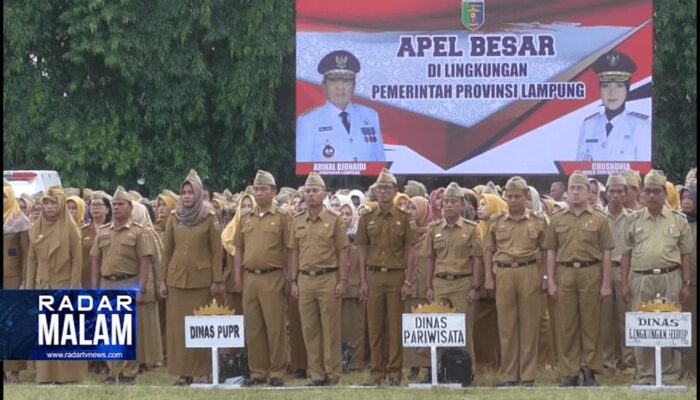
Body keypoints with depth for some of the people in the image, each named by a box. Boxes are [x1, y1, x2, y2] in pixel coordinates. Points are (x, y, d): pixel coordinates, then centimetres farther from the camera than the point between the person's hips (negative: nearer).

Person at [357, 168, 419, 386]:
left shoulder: (404, 218, 2)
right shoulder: (367, 219, 8)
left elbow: (409, 251, 1)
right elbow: (363, 251, 10)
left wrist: (408, 282, -5)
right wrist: (363, 281, 4)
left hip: (396, 275, -2)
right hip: (374, 276, 2)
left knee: (395, 326, 0)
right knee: (375, 326, 3)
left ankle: (395, 371, 5)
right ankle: (377, 371, 9)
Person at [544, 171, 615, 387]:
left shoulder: (599, 219, 4)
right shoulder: (557, 219, 10)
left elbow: (606, 253, 3)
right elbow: (551, 252, 10)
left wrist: (606, 283, -2)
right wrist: (550, 281, 3)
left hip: (591, 274, -2)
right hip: (564, 274, 2)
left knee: (590, 324, 2)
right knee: (566, 326, 3)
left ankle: (589, 371, 9)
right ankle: (570, 373, 8)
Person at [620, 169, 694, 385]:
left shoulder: (678, 219, 6)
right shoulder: (635, 220, 9)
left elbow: (686, 253, 7)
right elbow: (626, 253, 10)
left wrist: (686, 283, 2)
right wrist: (624, 283, 4)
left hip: (670, 278, -1)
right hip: (641, 278, 1)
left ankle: (670, 375, 8)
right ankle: (644, 376, 10)